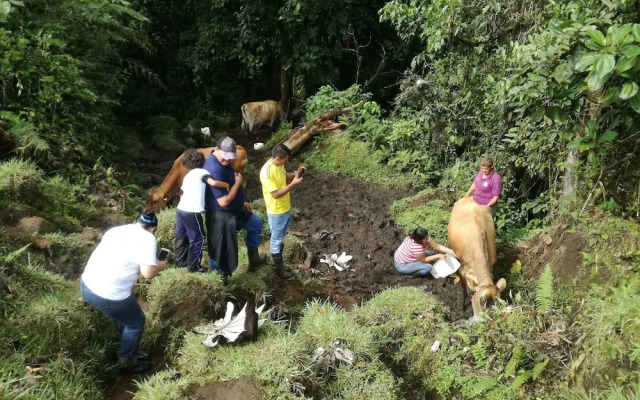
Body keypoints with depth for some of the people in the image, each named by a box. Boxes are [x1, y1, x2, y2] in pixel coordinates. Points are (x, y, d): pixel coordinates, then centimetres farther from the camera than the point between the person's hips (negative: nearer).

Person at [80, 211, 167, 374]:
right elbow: (147, 273, -14)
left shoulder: (116, 229, 15)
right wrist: (160, 266, 7)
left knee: (127, 315, 30)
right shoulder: (147, 237, -6)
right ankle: (126, 362, 33)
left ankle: (130, 352, 44)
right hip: (109, 296, -8)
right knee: (136, 323, 19)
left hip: (86, 285, 8)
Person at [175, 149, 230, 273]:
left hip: (181, 209, 8)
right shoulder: (201, 172, -4)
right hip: (192, 212, -8)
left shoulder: (187, 175, 19)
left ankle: (180, 260, 35)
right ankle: (193, 266, 10)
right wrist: (226, 185, -9)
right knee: (197, 238, 4)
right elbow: (213, 183, -22)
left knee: (181, 236, 21)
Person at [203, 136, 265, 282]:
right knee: (221, 248, 5)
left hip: (234, 209, 10)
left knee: (256, 222, 25)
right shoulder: (215, 170, -33)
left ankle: (253, 259, 40)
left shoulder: (223, 161, -1)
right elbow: (224, 201, -32)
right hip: (221, 216, -10)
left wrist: (241, 202, 19)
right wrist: (238, 183, -21)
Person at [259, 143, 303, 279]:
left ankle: (278, 262, 40)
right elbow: (276, 194, -27)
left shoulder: (278, 164, -3)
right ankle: (279, 269, 24)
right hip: (276, 212, -9)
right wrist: (293, 184, -27)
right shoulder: (267, 172, -30)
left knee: (281, 238, 23)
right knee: (276, 240, 9)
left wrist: (295, 174, -2)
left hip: (286, 208, 9)